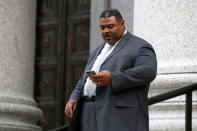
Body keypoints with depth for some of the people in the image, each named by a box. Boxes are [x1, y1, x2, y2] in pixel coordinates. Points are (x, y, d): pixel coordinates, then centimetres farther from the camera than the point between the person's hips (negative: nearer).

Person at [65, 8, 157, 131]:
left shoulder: (139, 47, 1)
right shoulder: (99, 51, 26)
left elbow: (148, 72, -15)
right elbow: (85, 80, 27)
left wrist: (112, 78, -24)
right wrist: (73, 99, 7)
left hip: (120, 114, -7)